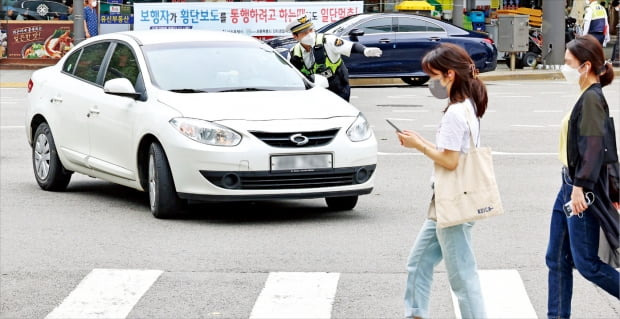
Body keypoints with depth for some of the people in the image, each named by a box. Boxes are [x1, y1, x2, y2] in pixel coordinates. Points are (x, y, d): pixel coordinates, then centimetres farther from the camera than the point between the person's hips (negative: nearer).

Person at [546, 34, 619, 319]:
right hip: (570, 186, 10)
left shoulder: (592, 99, -16)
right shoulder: (587, 97, 13)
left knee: (586, 262, -3)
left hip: (581, 192, -10)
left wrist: (581, 187, -28)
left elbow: (593, 146, -24)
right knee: (557, 258, 11)